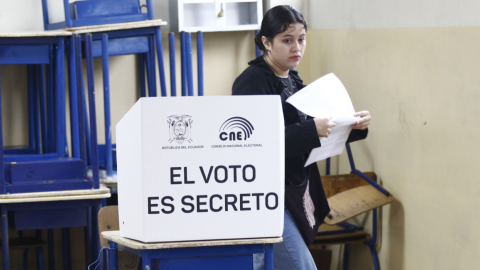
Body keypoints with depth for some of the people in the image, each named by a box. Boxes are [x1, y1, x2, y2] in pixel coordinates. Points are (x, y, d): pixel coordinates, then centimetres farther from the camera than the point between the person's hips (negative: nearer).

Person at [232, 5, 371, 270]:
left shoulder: (292, 80, 13)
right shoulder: (251, 82, -13)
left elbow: (319, 135, 19)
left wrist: (354, 126, 2)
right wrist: (312, 130, -31)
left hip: (295, 193, 8)